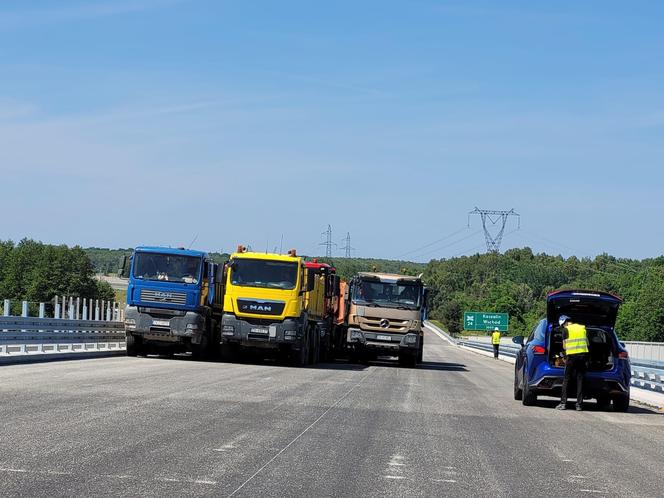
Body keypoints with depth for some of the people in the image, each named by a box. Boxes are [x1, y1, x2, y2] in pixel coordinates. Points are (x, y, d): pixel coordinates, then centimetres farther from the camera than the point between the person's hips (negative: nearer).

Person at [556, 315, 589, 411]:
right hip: (583, 355, 4)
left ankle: (563, 403, -1)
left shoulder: (566, 329, -1)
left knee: (566, 380, 4)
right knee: (580, 380, 5)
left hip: (571, 356, -4)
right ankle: (579, 404, 1)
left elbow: (564, 346, 2)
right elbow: (587, 343, 15)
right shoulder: (583, 328, 12)